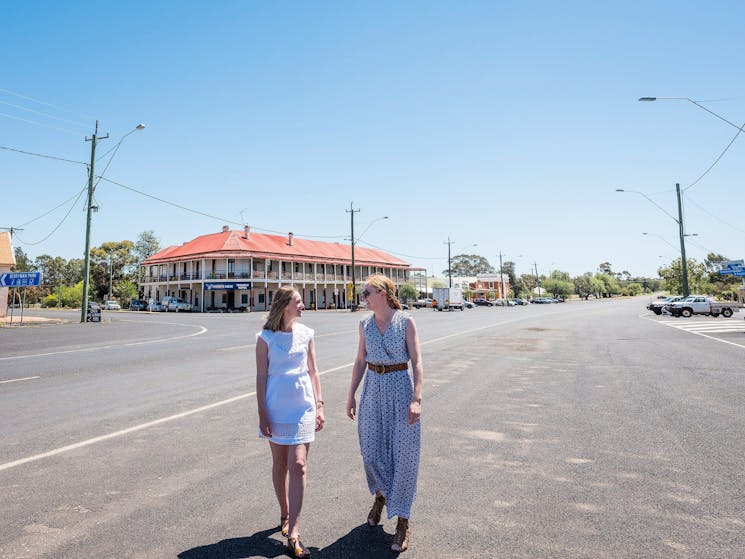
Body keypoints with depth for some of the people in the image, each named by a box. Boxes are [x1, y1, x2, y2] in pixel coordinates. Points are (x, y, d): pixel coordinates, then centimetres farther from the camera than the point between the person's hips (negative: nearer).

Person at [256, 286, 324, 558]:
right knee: (280, 464, 14)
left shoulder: (306, 333, 3)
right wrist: (262, 413, -6)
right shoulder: (266, 337, -5)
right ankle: (285, 514, 35)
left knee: (298, 465, -5)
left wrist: (319, 405, 6)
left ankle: (293, 533, 0)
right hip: (276, 407, -1)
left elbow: (313, 372, 8)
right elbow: (261, 376, -4)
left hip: (303, 406, 1)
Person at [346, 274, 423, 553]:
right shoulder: (365, 324, 5)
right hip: (373, 387, 4)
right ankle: (380, 495, 41)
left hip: (400, 386, -4)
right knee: (371, 450, 10)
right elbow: (360, 361, 10)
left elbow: (416, 362, -10)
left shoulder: (405, 321, -8)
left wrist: (416, 398, -17)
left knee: (402, 453, 1)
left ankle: (402, 521, 17)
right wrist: (351, 395, 9)